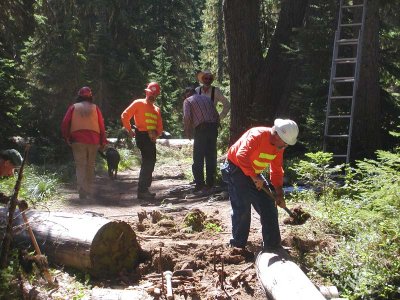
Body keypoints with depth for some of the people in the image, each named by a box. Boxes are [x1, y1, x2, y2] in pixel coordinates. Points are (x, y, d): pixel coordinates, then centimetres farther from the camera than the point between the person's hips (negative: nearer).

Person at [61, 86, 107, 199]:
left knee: (80, 165, -2)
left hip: (78, 140, -1)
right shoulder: (95, 108, 8)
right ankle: (89, 190, 17)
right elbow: (101, 125, 4)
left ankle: (82, 191, -14)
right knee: (90, 166, 12)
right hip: (93, 140, 1)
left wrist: (67, 138, 8)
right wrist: (103, 142, 7)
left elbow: (65, 123, -2)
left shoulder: (73, 107, 6)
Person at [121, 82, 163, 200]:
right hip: (142, 136, -8)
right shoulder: (138, 103, 0)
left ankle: (143, 190, 22)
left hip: (151, 138, 8)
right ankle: (142, 190, -10)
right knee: (148, 162, -13)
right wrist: (129, 130, -6)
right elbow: (125, 116, -6)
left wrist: (156, 133, -6)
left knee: (150, 162, 12)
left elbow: (160, 127, 15)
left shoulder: (156, 109, 19)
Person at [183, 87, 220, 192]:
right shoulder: (206, 98, 23)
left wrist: (188, 133, 0)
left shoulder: (188, 101, 8)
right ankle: (210, 182, 14)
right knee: (211, 156, 11)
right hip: (213, 127, 5)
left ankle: (199, 183, -4)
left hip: (201, 129, -5)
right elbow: (216, 115, 17)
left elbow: (187, 117, -8)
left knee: (198, 158, 0)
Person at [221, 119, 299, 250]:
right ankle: (238, 245, 1)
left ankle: (272, 245, 12)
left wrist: (279, 193, 0)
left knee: (268, 206, 3)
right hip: (236, 169, -8)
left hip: (254, 174, 8)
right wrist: (255, 178, -38)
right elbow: (241, 156, -41)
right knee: (242, 209, -13)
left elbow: (277, 170, 6)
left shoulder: (279, 146, -3)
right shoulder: (257, 135, -29)